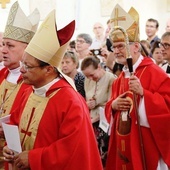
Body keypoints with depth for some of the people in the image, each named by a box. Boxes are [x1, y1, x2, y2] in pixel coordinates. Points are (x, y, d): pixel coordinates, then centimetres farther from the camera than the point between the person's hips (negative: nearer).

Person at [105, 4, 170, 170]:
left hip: (146, 147, -7)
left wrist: (143, 93, -26)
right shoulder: (120, 79, 14)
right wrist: (113, 105, -3)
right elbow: (110, 111, 19)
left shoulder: (154, 73, -10)